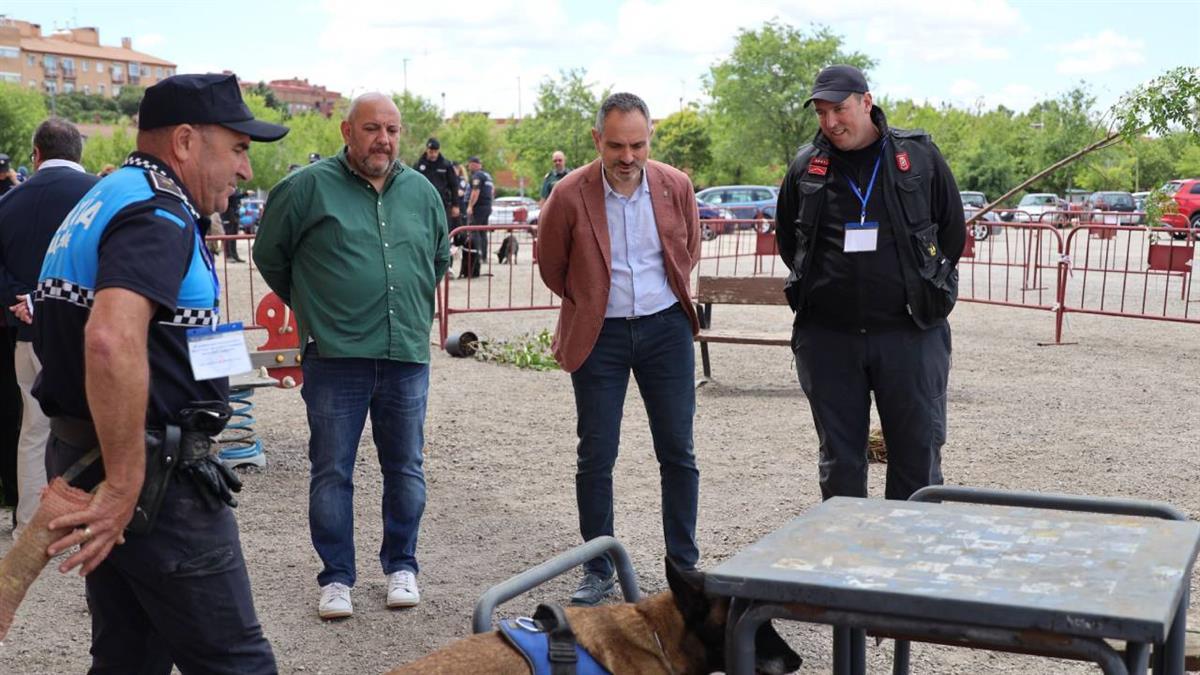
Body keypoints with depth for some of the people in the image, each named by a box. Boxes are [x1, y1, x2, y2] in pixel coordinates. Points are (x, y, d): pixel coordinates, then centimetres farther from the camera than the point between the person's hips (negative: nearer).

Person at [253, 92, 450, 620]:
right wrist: (311, 308, 12)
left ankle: (401, 566, 28)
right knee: (331, 472, 5)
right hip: (334, 358, -3)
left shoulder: (422, 192, 8)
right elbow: (270, 254, 7)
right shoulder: (309, 187, -4)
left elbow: (440, 259, 25)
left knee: (406, 470, 11)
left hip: (407, 357, 3)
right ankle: (336, 577, 17)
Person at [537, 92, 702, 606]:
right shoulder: (570, 195, -12)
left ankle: (685, 567, 19)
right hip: (599, 334, -2)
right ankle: (597, 572, 17)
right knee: (596, 458, 3)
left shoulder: (676, 186, -3)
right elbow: (551, 266, 5)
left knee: (678, 453, 6)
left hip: (665, 327, 2)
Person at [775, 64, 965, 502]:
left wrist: (922, 288, 10)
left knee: (918, 454, 4)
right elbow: (787, 239, 18)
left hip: (909, 333, -1)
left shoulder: (919, 156, 1)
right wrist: (823, 286, 11)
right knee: (839, 460, 9)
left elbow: (953, 231, 10)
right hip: (827, 335, 2)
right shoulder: (806, 167, 5)